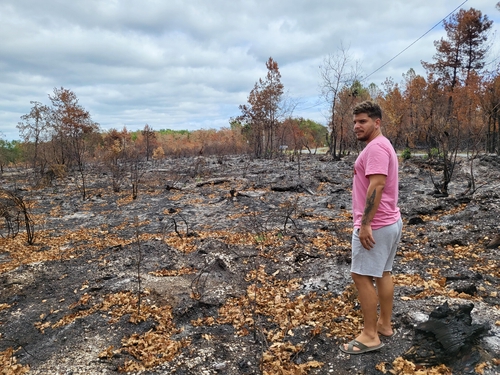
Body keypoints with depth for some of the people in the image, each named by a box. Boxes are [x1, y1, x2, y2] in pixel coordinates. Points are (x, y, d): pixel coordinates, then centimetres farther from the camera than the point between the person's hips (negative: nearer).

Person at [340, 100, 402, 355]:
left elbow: (376, 186, -26)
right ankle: (384, 324, 27)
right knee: (383, 273, 16)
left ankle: (370, 335, 4)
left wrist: (366, 224, -26)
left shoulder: (375, 147, -17)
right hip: (389, 222, 11)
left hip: (375, 225, -11)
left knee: (362, 276, -4)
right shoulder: (382, 146, 17)